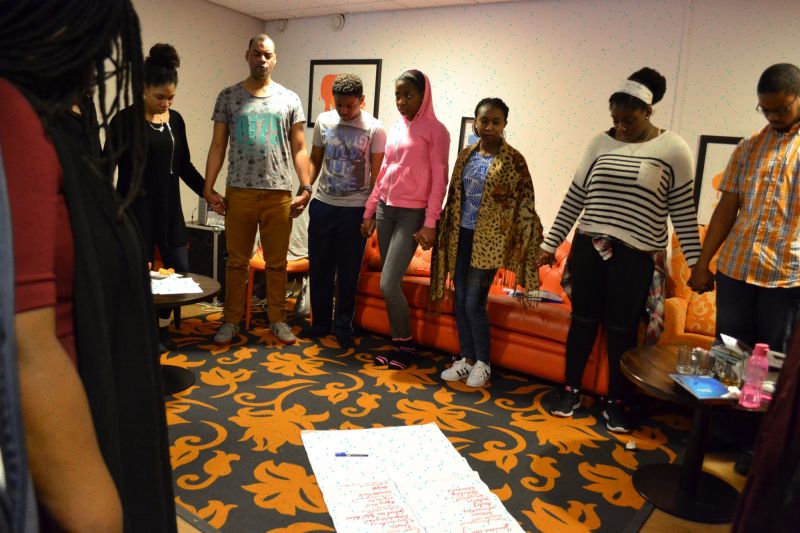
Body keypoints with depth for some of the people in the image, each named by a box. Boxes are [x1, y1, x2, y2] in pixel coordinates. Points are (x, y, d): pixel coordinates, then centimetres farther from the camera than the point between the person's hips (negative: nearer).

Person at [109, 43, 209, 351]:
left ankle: (162, 328, 26)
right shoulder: (125, 120, -7)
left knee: (180, 270, 6)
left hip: (169, 207, 5)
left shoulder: (175, 120, 8)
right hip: (135, 208, -5)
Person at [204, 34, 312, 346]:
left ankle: (277, 320, 20)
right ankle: (231, 321, 19)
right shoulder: (229, 97, 7)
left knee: (277, 263, 8)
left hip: (279, 193, 0)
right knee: (236, 261, 7)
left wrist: (306, 187, -5)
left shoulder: (289, 99, 8)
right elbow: (217, 146, 5)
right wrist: (208, 188, -3)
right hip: (239, 192, 0)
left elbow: (299, 149, 6)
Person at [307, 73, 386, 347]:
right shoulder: (323, 121, 2)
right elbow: (315, 160, 11)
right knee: (319, 268, 10)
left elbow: (377, 175, -5)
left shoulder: (374, 129, -8)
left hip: (354, 210, -3)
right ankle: (320, 323, 25)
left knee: (348, 272, 5)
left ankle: (343, 325, 22)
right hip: (322, 206, 3)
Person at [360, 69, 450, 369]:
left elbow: (439, 180, -10)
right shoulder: (395, 130, 13)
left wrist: (430, 224, -15)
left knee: (388, 284, -11)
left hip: (412, 214, -6)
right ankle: (398, 344, 19)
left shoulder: (435, 130, -6)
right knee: (391, 284, 7)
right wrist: (369, 212, 15)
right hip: (385, 211, 6)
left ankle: (406, 345, 8)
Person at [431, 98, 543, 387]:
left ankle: (482, 363, 16)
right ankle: (466, 359, 24)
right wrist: (445, 233, 13)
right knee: (460, 301, 8)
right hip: (461, 236, 6)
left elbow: (525, 205, -7)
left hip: (488, 240, -5)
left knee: (474, 302, -4)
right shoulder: (466, 155, 8)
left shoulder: (513, 160, -7)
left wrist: (526, 243, -10)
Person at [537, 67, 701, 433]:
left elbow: (683, 211, -2)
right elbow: (575, 198, 8)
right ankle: (571, 391, 26)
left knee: (622, 329, 6)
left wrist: (696, 261, -5)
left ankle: (616, 403, 22)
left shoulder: (673, 149, -3)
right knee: (583, 321, 10)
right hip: (589, 247, 3)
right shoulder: (600, 143, 5)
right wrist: (550, 243, 6)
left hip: (636, 256, -3)